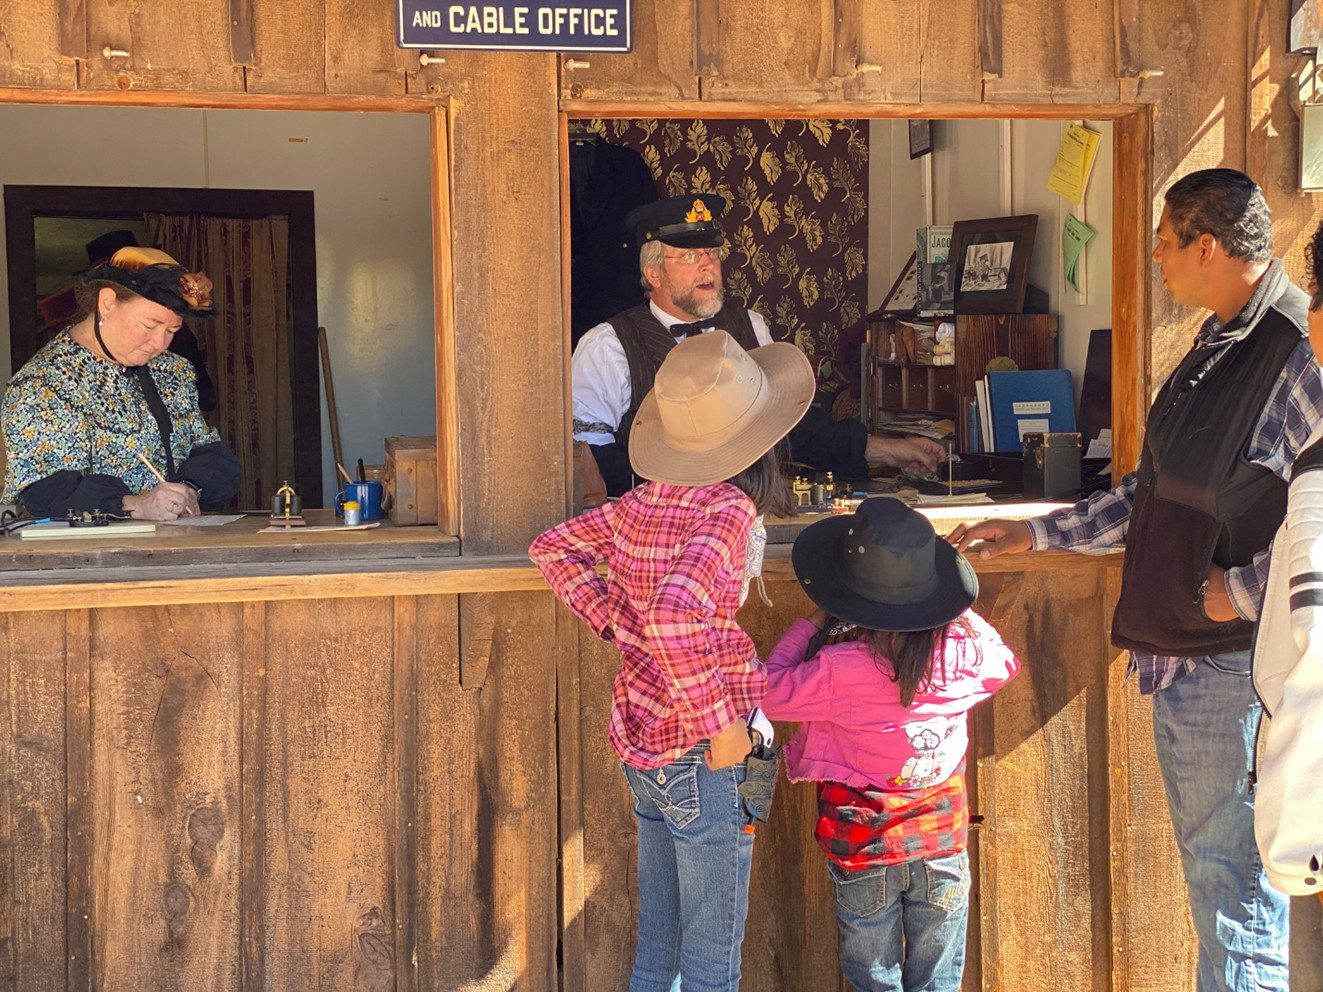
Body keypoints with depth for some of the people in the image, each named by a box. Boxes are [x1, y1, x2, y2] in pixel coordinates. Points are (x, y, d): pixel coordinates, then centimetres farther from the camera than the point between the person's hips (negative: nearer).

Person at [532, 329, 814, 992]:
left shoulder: (642, 503, 1)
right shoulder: (727, 509, -20)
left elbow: (552, 547, 11)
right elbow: (672, 616, -34)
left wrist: (619, 625, 7)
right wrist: (722, 725, -24)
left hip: (640, 742, 7)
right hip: (703, 760, -7)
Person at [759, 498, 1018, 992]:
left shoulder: (839, 668, -24)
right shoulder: (963, 649, -13)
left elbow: (770, 694, -9)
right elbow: (1005, 664, 10)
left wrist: (811, 625, -1)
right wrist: (965, 615, 15)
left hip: (861, 850, -2)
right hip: (943, 845, 3)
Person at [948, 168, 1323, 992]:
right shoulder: (1214, 351, 13)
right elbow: (1155, 496, 21)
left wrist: (1242, 590, -17)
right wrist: (1032, 534, 21)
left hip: (1235, 660, -9)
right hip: (1174, 649, 9)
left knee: (1236, 875, 1)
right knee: (1208, 867, 18)